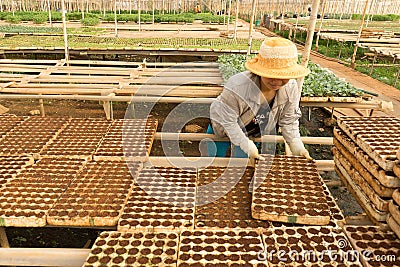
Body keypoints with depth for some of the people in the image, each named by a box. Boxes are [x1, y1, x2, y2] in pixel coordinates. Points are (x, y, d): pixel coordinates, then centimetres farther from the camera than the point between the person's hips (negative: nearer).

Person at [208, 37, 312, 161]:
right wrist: (247, 146, -31)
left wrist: (297, 147, -19)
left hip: (255, 133, 4)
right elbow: (227, 121, -31)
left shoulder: (291, 89, -25)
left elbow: (289, 122, -10)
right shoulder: (237, 87, -42)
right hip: (224, 129, -3)